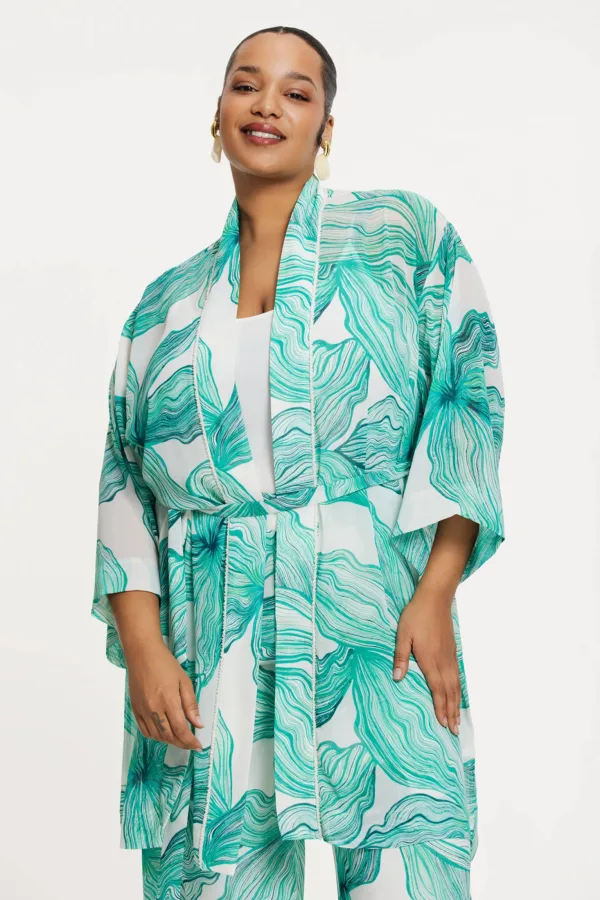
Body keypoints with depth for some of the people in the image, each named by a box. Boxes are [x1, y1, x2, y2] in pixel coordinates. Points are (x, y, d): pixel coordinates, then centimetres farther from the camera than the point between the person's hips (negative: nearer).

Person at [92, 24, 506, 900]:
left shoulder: (406, 233, 8)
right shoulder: (167, 304, 15)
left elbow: (468, 400, 0)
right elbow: (127, 487, 11)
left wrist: (435, 595, -10)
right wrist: (143, 646, -3)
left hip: (377, 630, -2)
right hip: (208, 656, 3)